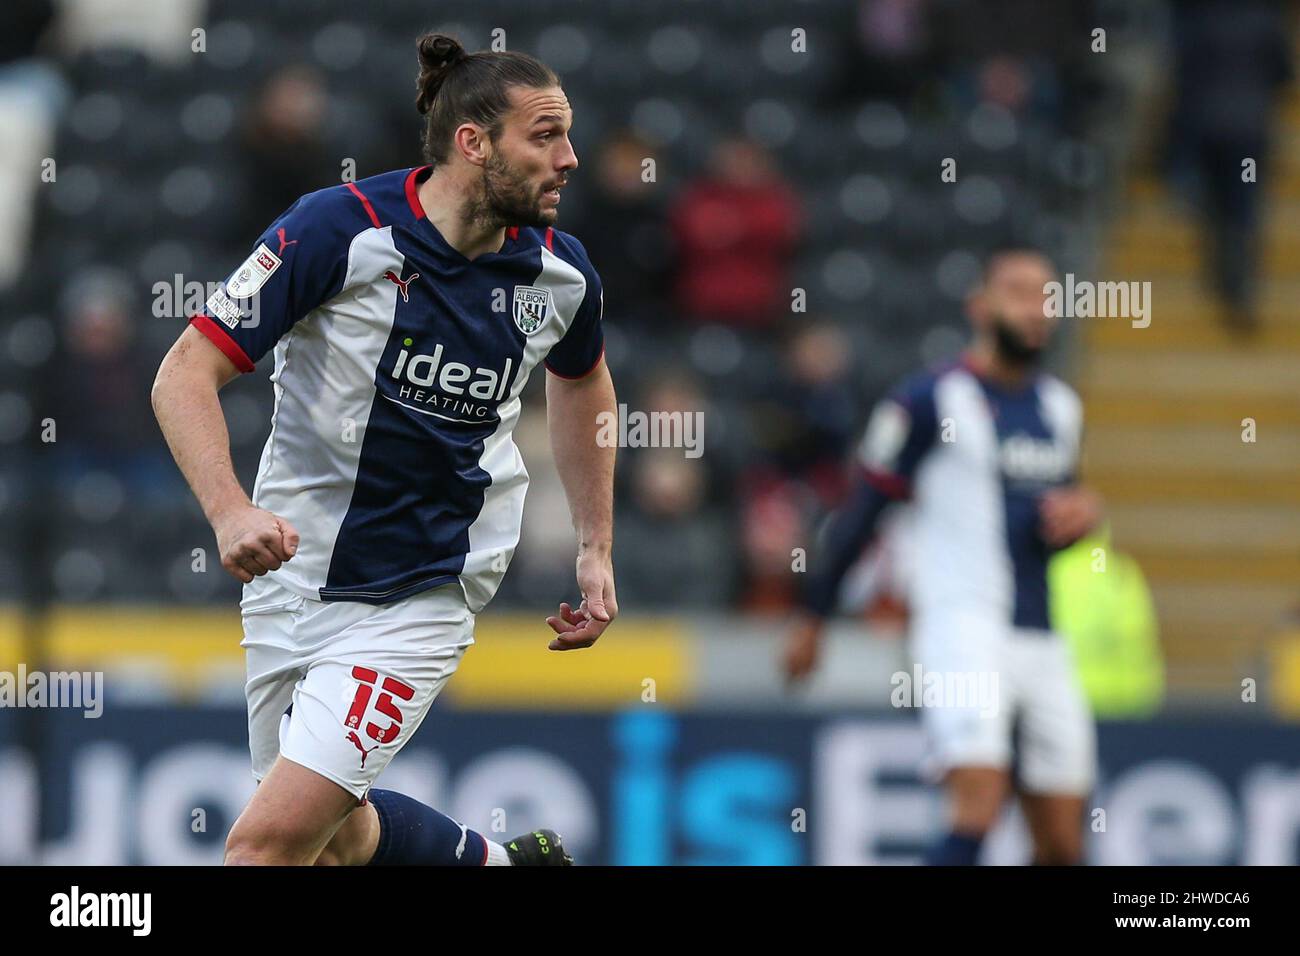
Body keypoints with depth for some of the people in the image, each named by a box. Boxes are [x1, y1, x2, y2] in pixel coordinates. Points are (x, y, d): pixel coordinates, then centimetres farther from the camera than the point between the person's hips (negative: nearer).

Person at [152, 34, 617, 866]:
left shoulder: (561, 273, -6)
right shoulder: (341, 228, -18)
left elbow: (581, 379, 19)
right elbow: (187, 374, -17)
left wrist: (597, 548, 16)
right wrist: (231, 511, -33)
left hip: (421, 598, -1)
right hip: (295, 572, 1)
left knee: (270, 841, -18)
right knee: (337, 832, 18)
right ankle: (497, 861, 45)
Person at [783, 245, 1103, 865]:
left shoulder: (1060, 407, 16)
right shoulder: (930, 401, -4)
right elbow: (861, 512, 1)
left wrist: (1083, 512, 4)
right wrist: (812, 618, 4)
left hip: (1042, 643, 7)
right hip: (961, 623, -7)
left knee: (1062, 848, 5)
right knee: (978, 810, -25)